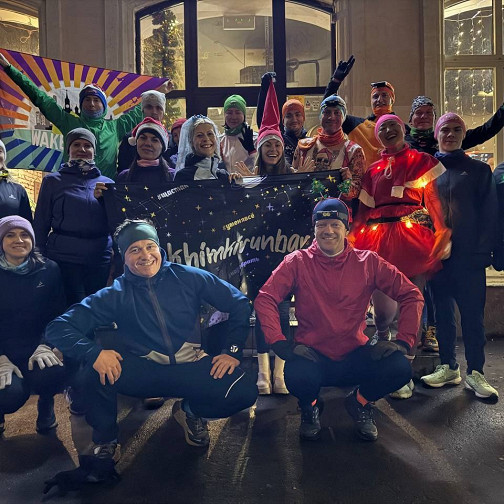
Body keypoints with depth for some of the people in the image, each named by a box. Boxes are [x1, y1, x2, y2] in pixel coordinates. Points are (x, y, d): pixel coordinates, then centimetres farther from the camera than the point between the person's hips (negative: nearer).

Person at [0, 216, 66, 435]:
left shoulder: (48, 270, 0)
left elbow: (57, 314, 1)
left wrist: (45, 346, -16)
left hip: (37, 348, 1)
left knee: (53, 374, -30)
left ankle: (45, 404, 9)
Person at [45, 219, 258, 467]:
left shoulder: (189, 278, -2)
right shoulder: (115, 295, -3)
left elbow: (239, 303, 4)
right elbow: (58, 327, -9)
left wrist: (232, 351, -4)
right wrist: (94, 353, -27)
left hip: (191, 368, 1)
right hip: (144, 372, 0)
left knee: (244, 391, -25)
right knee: (96, 369, -30)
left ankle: (191, 411, 10)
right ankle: (105, 441, 0)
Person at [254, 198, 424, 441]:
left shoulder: (368, 262, -1)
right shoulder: (298, 262, -5)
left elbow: (411, 295, 0)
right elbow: (265, 299, -11)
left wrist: (403, 340, -10)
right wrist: (280, 343, -21)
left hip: (356, 353, 2)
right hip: (312, 354, -1)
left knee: (399, 368, -25)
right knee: (297, 376, -34)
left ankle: (360, 402, 11)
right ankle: (310, 406, 8)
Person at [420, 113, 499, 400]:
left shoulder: (479, 170, 7)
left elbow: (489, 214, 1)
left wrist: (483, 252, -10)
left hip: (469, 257, -2)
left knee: (473, 315, -1)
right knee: (443, 314, 8)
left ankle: (475, 373, 9)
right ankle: (449, 368, 19)